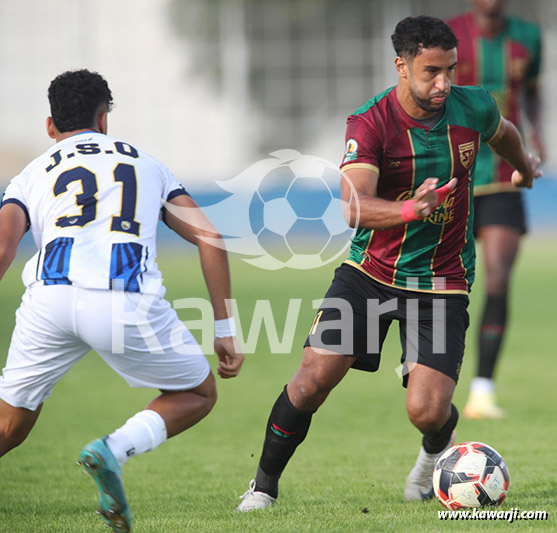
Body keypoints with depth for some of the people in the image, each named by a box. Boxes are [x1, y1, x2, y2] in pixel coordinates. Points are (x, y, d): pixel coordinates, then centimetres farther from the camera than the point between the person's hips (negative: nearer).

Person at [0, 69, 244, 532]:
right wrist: (225, 330, 22)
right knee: (198, 395, 20)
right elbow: (210, 240, 20)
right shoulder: (145, 164, 30)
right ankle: (115, 449, -6)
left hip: (50, 297, 2)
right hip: (127, 303, -1)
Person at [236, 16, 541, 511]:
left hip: (442, 281, 1)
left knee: (427, 411, -14)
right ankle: (264, 485, 9)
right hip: (370, 271, -1)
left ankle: (437, 449, 25)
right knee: (314, 377, -13)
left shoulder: (474, 108, -7)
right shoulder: (369, 122, -17)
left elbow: (503, 132, 20)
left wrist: (524, 165, 40)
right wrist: (410, 210, -49)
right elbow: (355, 206, -31)